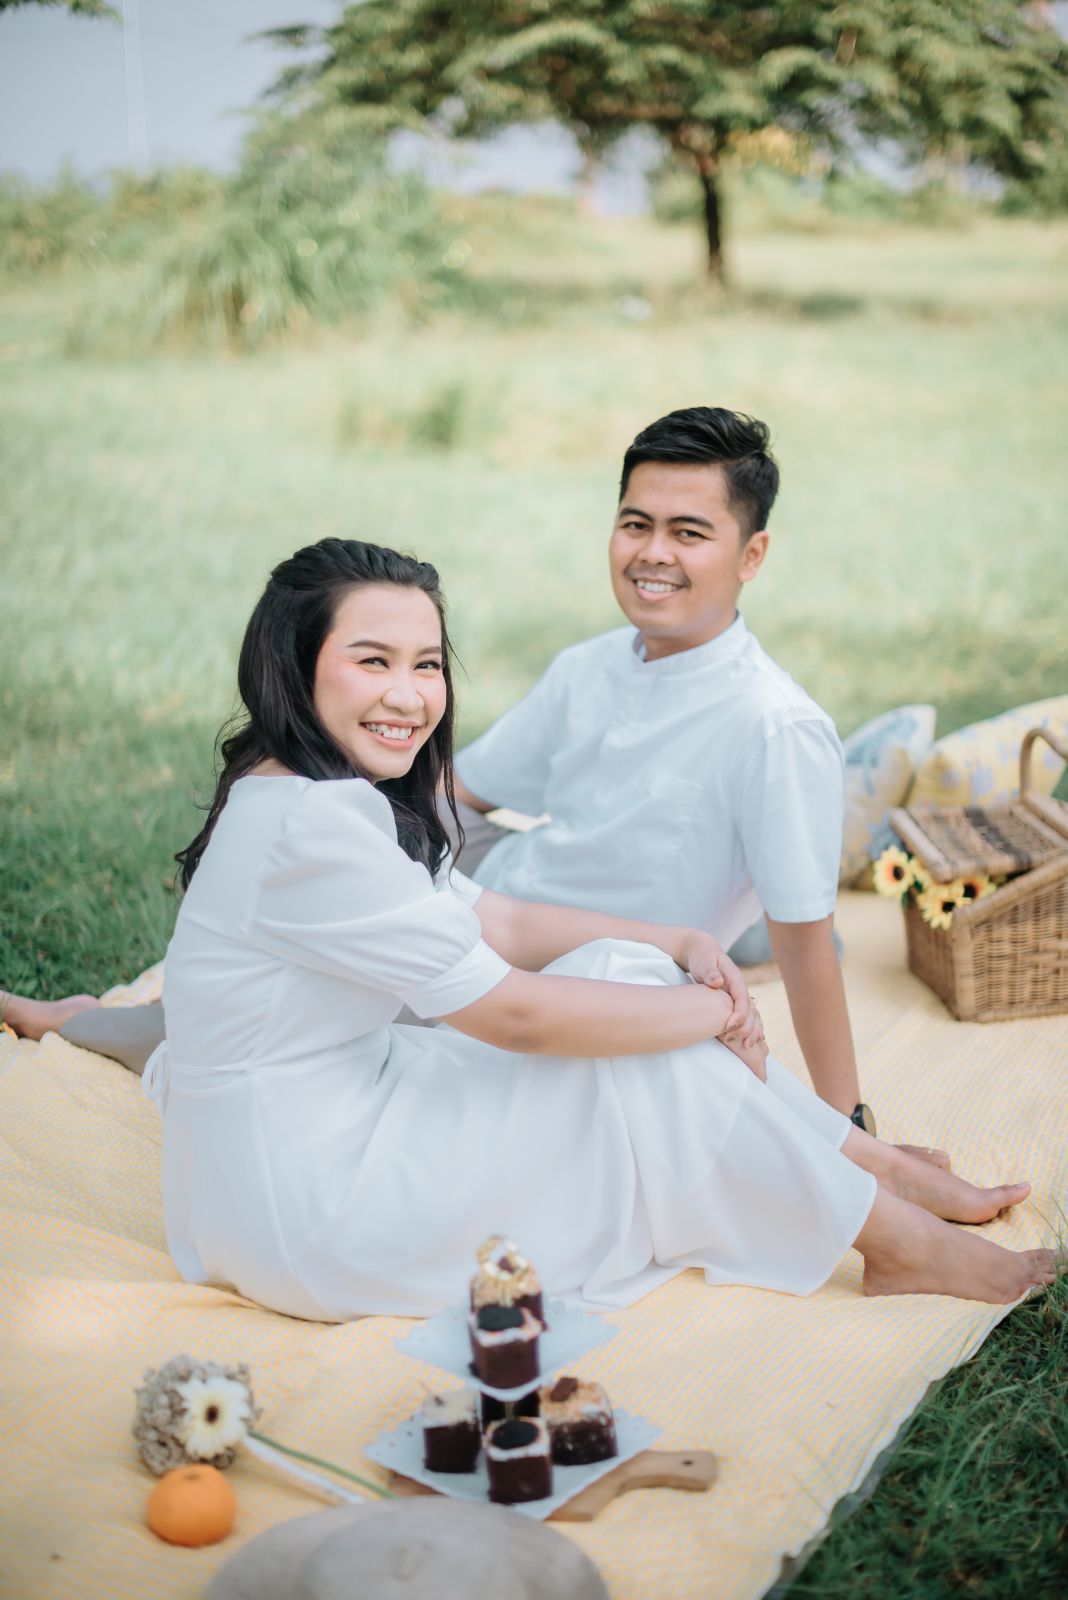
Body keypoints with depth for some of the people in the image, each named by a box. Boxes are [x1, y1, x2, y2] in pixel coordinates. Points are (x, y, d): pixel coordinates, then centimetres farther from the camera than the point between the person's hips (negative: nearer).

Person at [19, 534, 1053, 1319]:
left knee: (625, 970, 1)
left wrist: (682, 946, -3)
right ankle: (896, 1243, 2)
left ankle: (880, 1168, 9)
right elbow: (513, 1012, -24)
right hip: (304, 1210, -9)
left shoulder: (337, 796, 6)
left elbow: (503, 923, 10)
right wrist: (711, 1008, -11)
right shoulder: (309, 832, -26)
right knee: (634, 1024, -11)